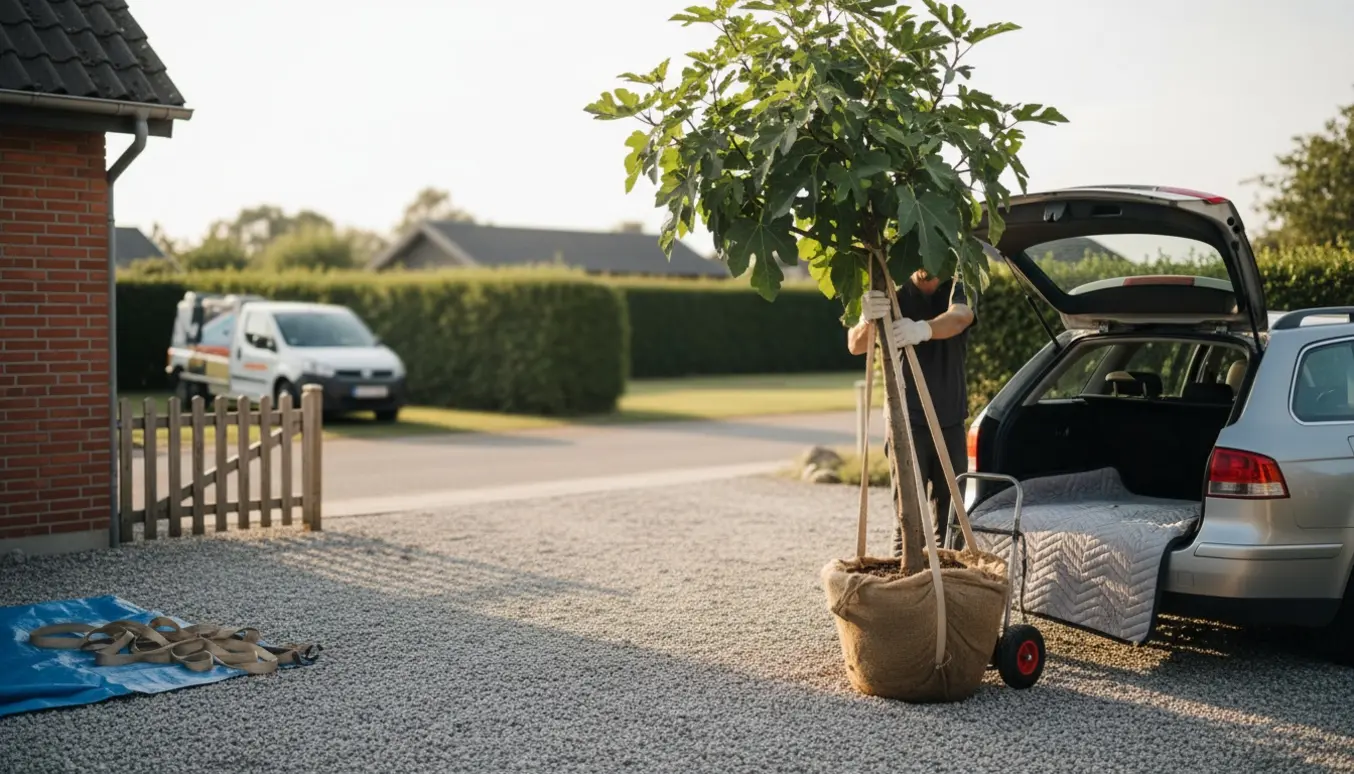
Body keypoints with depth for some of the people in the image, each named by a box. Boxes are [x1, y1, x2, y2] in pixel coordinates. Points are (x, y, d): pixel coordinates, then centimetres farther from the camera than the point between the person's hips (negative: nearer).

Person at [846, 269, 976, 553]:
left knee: (949, 511, 7)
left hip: (951, 421, 2)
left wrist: (923, 329, -47)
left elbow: (959, 318, -24)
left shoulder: (958, 289, 1)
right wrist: (867, 320, -41)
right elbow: (855, 345, -17)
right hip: (907, 421, -2)